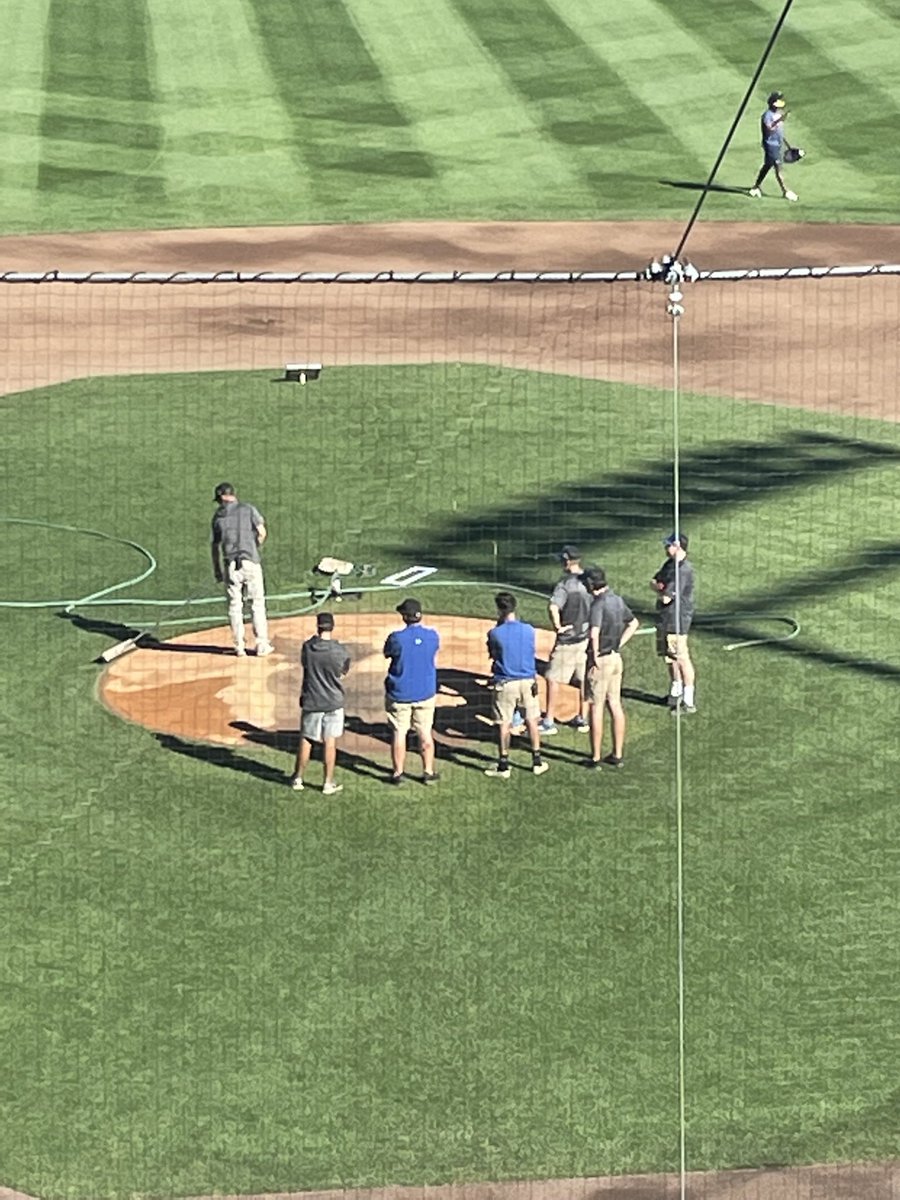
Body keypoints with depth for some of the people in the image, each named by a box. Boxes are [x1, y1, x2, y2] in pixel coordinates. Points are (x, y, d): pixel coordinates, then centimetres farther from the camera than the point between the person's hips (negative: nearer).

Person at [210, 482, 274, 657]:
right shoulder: (248, 510, 3)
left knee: (234, 606, 8)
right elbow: (262, 532, -3)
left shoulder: (218, 516, 8)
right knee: (257, 603, 5)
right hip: (250, 561, -1)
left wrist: (217, 571, 16)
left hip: (230, 565, 1)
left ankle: (239, 647, 9)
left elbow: (215, 546, 10)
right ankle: (262, 645, 5)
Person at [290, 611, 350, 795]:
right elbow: (343, 673, 1)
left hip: (311, 701, 2)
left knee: (306, 740, 14)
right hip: (333, 701, -2)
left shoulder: (307, 648, -11)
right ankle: (328, 783, 11)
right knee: (330, 742, 6)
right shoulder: (340, 652, -14)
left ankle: (298, 778, 25)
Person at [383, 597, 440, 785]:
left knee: (399, 732, 7)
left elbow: (387, 653, -1)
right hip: (425, 692, 3)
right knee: (425, 733, 11)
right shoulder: (432, 635, -7)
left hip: (399, 693, -3)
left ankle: (398, 772, 11)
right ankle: (429, 772, 15)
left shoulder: (397, 638, -18)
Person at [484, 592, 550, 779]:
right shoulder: (528, 630, -4)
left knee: (504, 724, 6)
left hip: (504, 683, -3)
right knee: (532, 721, 15)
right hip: (527, 680, 3)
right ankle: (537, 762, 21)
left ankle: (504, 765, 10)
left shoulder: (495, 633, -14)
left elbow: (492, 654, 2)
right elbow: (531, 654, 8)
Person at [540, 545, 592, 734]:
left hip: (568, 640, -7)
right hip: (588, 637, 7)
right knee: (584, 679, 16)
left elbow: (553, 607, -33)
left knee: (553, 679, 2)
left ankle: (549, 722, 3)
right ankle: (583, 719, 24)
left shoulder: (565, 584, -18)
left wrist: (557, 626, -20)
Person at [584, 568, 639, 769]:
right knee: (615, 705, 12)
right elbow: (634, 623, 23)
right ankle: (618, 754, 17)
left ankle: (596, 758, 2)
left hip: (600, 660, -8)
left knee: (596, 708, -1)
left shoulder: (598, 604, -19)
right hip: (616, 658, 8)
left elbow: (594, 634, -32)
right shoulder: (617, 600, 7)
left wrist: (595, 656, -18)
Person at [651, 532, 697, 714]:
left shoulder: (683, 570, -23)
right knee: (669, 656, 21)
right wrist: (659, 586, -6)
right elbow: (653, 581, 18)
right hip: (664, 618, 10)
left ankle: (689, 701, -1)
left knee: (682, 658, -6)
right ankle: (676, 691, 37)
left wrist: (660, 592, -2)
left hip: (677, 619, -10)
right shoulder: (670, 564, 9)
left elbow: (666, 598, -25)